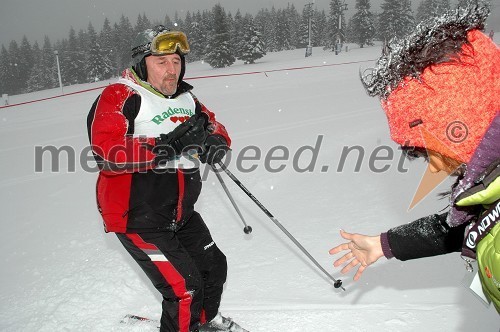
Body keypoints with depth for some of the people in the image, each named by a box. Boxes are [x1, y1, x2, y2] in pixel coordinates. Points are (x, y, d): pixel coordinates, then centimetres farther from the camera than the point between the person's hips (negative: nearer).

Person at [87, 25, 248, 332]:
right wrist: (167, 147, -36)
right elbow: (106, 150, -29)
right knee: (185, 288, -9)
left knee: (214, 265, 21)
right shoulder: (120, 97, -15)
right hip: (140, 219, -8)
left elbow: (214, 126, 16)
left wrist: (216, 141, -9)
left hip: (181, 213, 8)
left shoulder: (185, 98, 7)